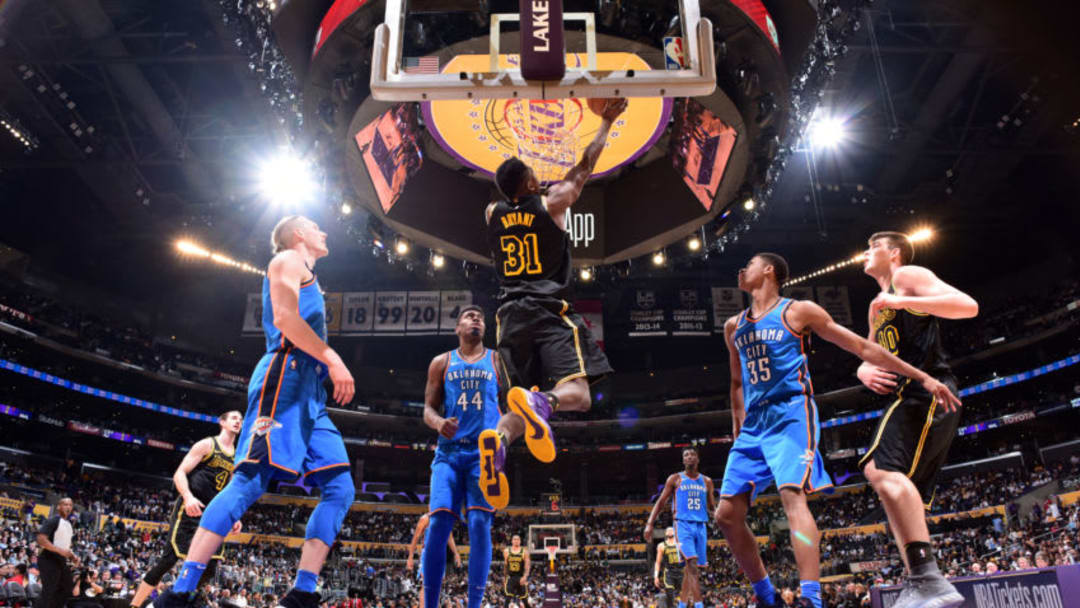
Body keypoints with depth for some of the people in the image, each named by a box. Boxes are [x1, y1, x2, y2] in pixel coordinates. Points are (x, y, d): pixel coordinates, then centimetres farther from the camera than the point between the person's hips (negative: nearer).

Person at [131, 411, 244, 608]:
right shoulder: (207, 444, -3)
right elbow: (179, 474, -9)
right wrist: (188, 497, -26)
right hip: (189, 511, -6)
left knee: (209, 568, -2)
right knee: (169, 558, -8)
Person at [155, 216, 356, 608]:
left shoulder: (305, 276, 33)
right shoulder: (288, 259, 6)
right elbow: (285, 317, -12)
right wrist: (333, 359, -16)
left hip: (308, 393, 9)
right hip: (283, 380, -9)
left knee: (340, 489, -2)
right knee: (250, 481, -18)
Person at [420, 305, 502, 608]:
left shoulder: (498, 361, 11)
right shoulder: (442, 363, 13)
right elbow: (429, 408, 11)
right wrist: (438, 422, -12)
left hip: (485, 451, -1)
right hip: (449, 450, 1)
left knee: (480, 524, -11)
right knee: (438, 523, -10)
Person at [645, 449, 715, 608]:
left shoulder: (706, 481, 13)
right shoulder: (675, 479, 4)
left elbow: (712, 507, 17)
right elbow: (661, 502, 4)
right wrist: (649, 524, -4)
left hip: (701, 526, 4)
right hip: (683, 524, -4)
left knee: (691, 568, 7)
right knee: (692, 564, -19)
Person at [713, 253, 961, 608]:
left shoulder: (797, 311, 2)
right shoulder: (734, 327, 18)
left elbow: (862, 347, 2)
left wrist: (922, 378, -1)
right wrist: (738, 433, 19)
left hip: (790, 414, -6)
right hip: (753, 424, 6)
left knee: (792, 497, -26)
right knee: (727, 514, -1)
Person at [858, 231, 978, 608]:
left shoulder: (908, 276, 4)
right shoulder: (877, 307, 29)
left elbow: (968, 306, -10)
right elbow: (872, 357, 32)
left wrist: (902, 301, -16)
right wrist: (863, 370, 8)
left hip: (927, 391, -10)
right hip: (911, 398, 10)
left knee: (882, 468, -27)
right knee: (904, 496, 6)